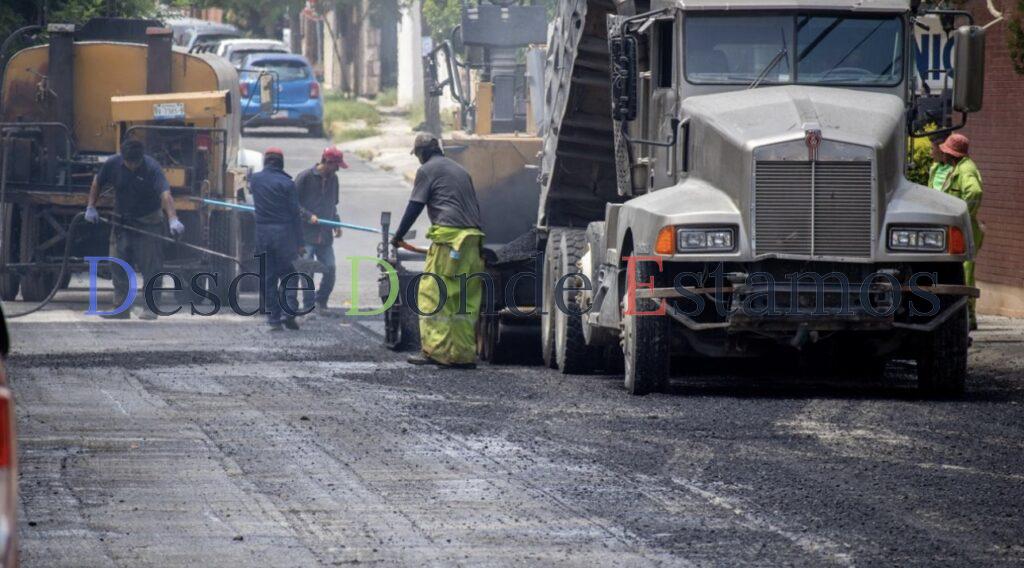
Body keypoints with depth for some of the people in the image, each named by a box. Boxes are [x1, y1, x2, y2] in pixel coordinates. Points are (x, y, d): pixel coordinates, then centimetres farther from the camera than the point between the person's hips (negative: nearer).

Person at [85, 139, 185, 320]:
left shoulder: (152, 168, -22)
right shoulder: (113, 164, -10)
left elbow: (165, 194, -35)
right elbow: (97, 183, 9)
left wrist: (173, 219, -48)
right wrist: (91, 207, 3)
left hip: (148, 222, -4)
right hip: (122, 222, 4)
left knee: (150, 267, -6)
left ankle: (150, 308, 2)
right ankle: (121, 307, 11)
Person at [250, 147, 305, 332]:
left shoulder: (255, 180, 4)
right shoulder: (287, 183, -6)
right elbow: (295, 214, -6)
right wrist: (299, 242, -1)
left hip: (262, 232, 3)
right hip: (284, 232, -3)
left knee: (268, 278, 8)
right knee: (288, 275, 8)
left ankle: (274, 319, 6)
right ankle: (288, 312, -9)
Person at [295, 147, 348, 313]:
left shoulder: (333, 179, 13)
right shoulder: (305, 178, -7)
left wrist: (336, 223, 9)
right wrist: (308, 216, -17)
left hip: (325, 236, 5)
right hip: (306, 234, -5)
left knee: (330, 269, -2)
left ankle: (322, 302, 17)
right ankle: (309, 306, 4)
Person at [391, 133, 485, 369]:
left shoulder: (428, 170, 3)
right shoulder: (460, 170, 24)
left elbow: (414, 207, 0)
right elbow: (475, 206, 24)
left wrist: (399, 235, 10)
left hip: (448, 236, -7)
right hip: (472, 239, 7)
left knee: (433, 295, -4)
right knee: (466, 300, 7)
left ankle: (434, 351, -10)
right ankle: (465, 353, 5)